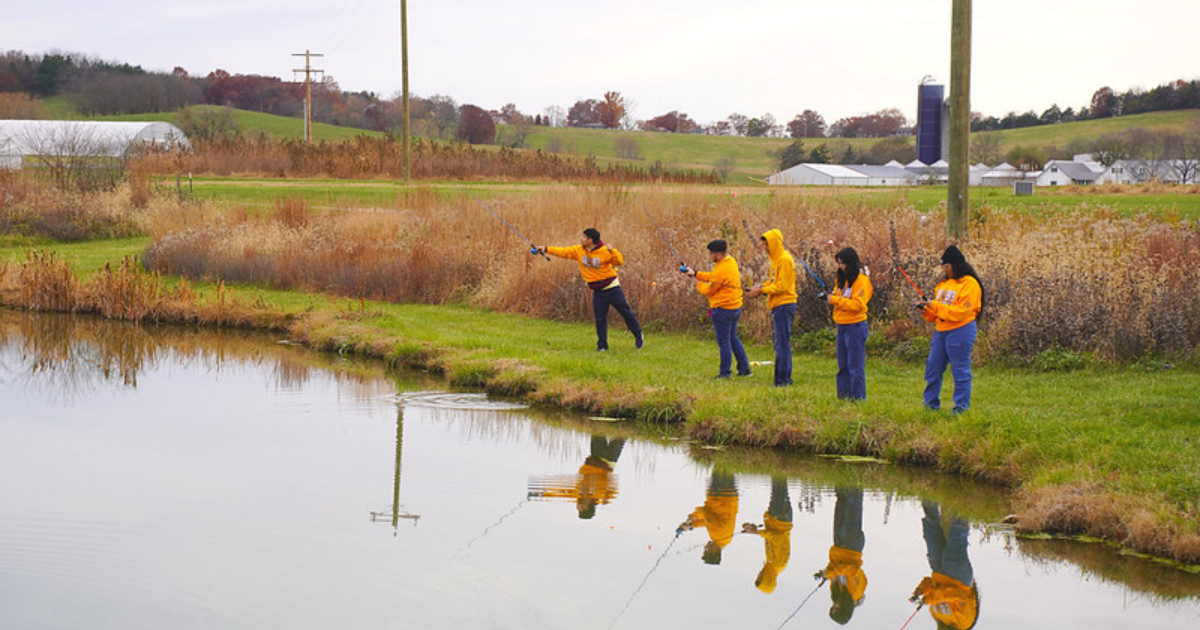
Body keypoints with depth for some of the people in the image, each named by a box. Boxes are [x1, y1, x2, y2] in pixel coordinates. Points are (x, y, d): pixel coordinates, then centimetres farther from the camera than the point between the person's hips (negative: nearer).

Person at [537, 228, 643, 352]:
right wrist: (546, 249, 1)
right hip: (598, 291, 4)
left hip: (612, 288, -4)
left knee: (625, 312, 3)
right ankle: (602, 345, 9)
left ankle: (638, 336, 19)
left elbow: (620, 262, -16)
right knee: (600, 319, 1)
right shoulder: (578, 250, 0)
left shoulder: (605, 251, -16)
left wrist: (612, 250, -32)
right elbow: (563, 252, 5)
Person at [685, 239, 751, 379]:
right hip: (735, 306, 10)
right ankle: (744, 368, 21)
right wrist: (695, 273, 13)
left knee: (724, 342, 0)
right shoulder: (730, 261, 6)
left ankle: (724, 373, 7)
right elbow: (713, 276, 16)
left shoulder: (721, 270, -24)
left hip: (724, 310, -10)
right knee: (733, 338, 20)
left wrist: (698, 284, 6)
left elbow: (709, 289, -13)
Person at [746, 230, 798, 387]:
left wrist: (761, 290, -16)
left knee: (782, 344, -8)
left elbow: (782, 286, -19)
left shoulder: (784, 259, -14)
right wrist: (761, 287, 6)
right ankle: (784, 378, 18)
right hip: (778, 306, 10)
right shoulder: (776, 258, 17)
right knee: (780, 343, 13)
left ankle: (782, 380, -7)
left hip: (784, 305, -10)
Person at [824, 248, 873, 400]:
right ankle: (843, 395, 18)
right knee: (843, 365, 12)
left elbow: (857, 304, -18)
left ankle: (858, 397, 1)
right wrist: (831, 297, -1)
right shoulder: (842, 279, 14)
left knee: (855, 365, -4)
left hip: (855, 326, -8)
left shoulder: (861, 280, -11)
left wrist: (835, 300, -19)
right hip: (842, 326, 8)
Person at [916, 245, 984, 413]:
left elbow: (960, 312, -19)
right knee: (933, 367, 9)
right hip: (940, 330, 8)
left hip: (960, 331, -8)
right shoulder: (944, 284, 14)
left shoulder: (969, 284, -11)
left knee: (960, 370, -2)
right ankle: (931, 404, 18)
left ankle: (961, 407, 5)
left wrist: (935, 305, -20)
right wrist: (927, 310, -2)